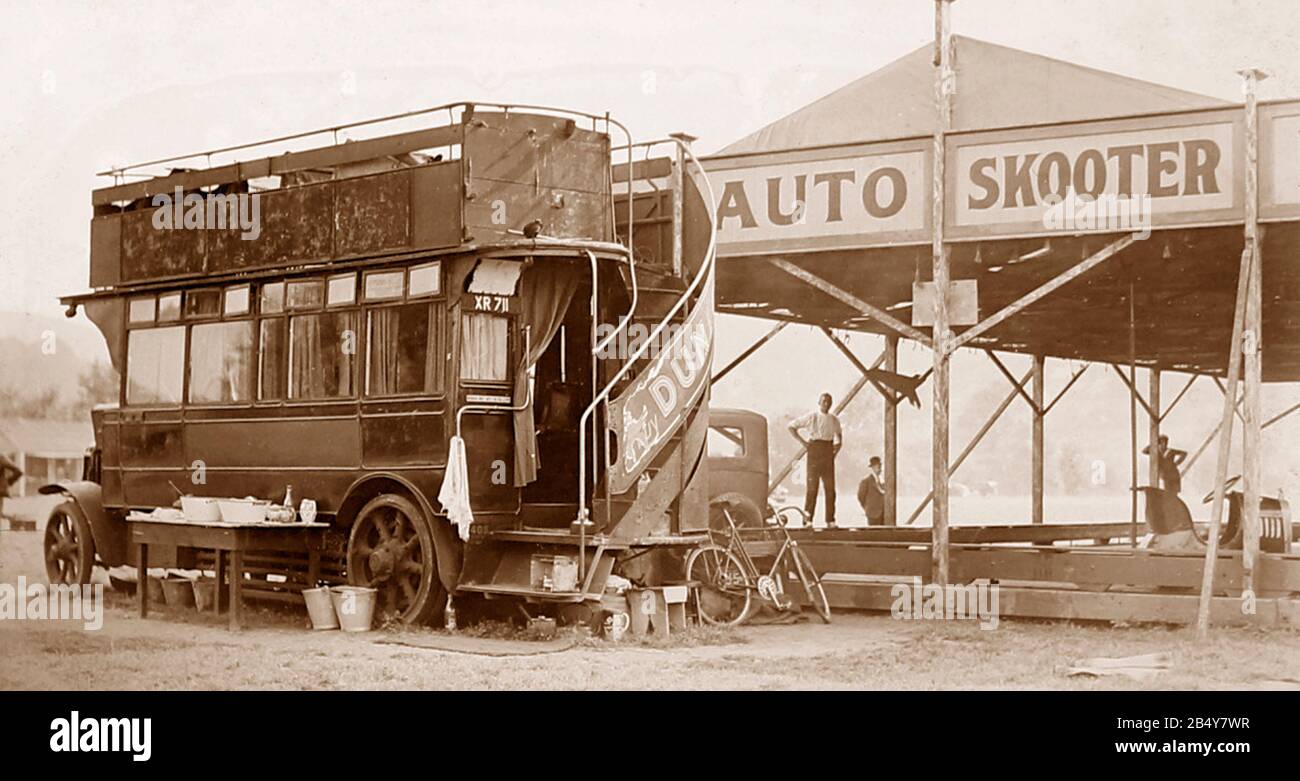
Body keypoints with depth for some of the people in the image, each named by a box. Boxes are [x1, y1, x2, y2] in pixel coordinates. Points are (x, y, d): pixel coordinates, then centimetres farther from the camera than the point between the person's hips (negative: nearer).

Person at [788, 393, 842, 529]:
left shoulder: (834, 420, 12)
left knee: (830, 487, 2)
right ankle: (808, 519, -4)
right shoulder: (811, 417, 0)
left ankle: (830, 520, 5)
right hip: (814, 450, -4)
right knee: (812, 486, -6)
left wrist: (839, 444, 12)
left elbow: (839, 433, 32)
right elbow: (791, 426, 3)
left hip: (828, 452, 4)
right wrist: (802, 442, -5)